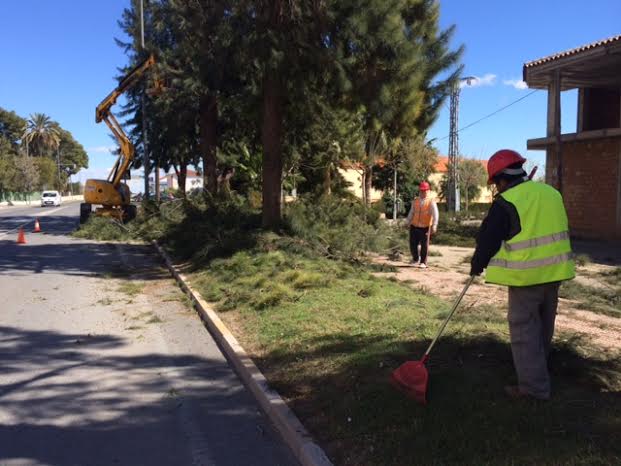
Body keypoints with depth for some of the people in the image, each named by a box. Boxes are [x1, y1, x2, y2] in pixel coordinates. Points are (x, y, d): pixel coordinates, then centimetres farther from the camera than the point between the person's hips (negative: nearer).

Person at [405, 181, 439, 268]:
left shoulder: (431, 202, -6)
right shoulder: (415, 201, 6)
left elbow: (435, 215, -13)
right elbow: (411, 212, 14)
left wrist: (434, 226, -22)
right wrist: (408, 222, 9)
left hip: (425, 227, -3)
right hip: (414, 226, 3)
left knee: (424, 245, 4)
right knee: (413, 245, 3)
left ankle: (423, 262, 20)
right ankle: (415, 259, 29)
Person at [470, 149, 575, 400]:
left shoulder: (506, 202, -13)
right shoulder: (552, 193, 10)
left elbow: (488, 239, -8)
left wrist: (476, 266, 6)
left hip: (526, 275, -8)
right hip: (555, 271, 8)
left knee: (524, 329, 1)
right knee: (544, 326, 21)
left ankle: (534, 386, 4)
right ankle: (537, 372, 40)